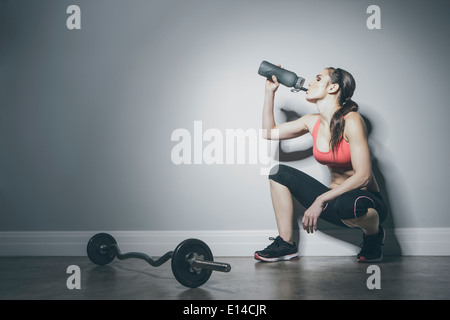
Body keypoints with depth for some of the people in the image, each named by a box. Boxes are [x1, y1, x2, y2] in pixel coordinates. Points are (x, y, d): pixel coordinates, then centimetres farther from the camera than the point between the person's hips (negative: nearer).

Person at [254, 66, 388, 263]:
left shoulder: (351, 121, -18)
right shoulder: (313, 122, 3)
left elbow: (363, 176, -23)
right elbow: (269, 132, 12)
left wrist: (321, 200, -26)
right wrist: (270, 91, 7)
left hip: (363, 199, -7)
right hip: (335, 199, 7)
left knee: (346, 204, -42)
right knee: (279, 173, 1)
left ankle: (373, 234, -4)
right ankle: (285, 245, 4)